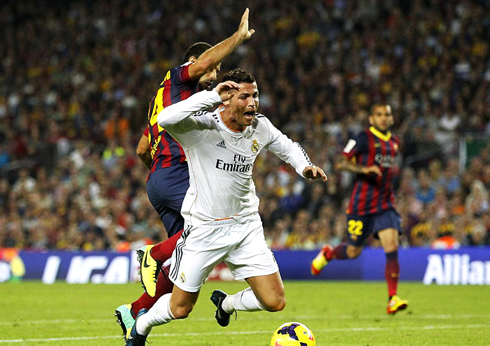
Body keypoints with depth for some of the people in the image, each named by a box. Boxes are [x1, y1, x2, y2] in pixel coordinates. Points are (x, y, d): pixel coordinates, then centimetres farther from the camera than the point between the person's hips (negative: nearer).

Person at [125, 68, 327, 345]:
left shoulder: (260, 126, -3)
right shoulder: (201, 126, -21)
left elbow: (287, 146, 18)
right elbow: (166, 119, -42)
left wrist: (305, 166, -3)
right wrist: (213, 96, -43)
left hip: (246, 226, 5)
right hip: (204, 228, -5)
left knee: (275, 302, -4)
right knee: (180, 309, 7)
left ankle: (226, 303, 28)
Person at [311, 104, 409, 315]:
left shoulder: (394, 142, 13)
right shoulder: (364, 138, -8)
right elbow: (341, 163, -11)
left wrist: (393, 170, 12)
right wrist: (364, 169, -26)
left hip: (385, 203, 4)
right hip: (362, 203, -4)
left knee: (392, 247, -13)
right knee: (353, 252, 6)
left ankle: (392, 299, -14)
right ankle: (327, 254, 41)